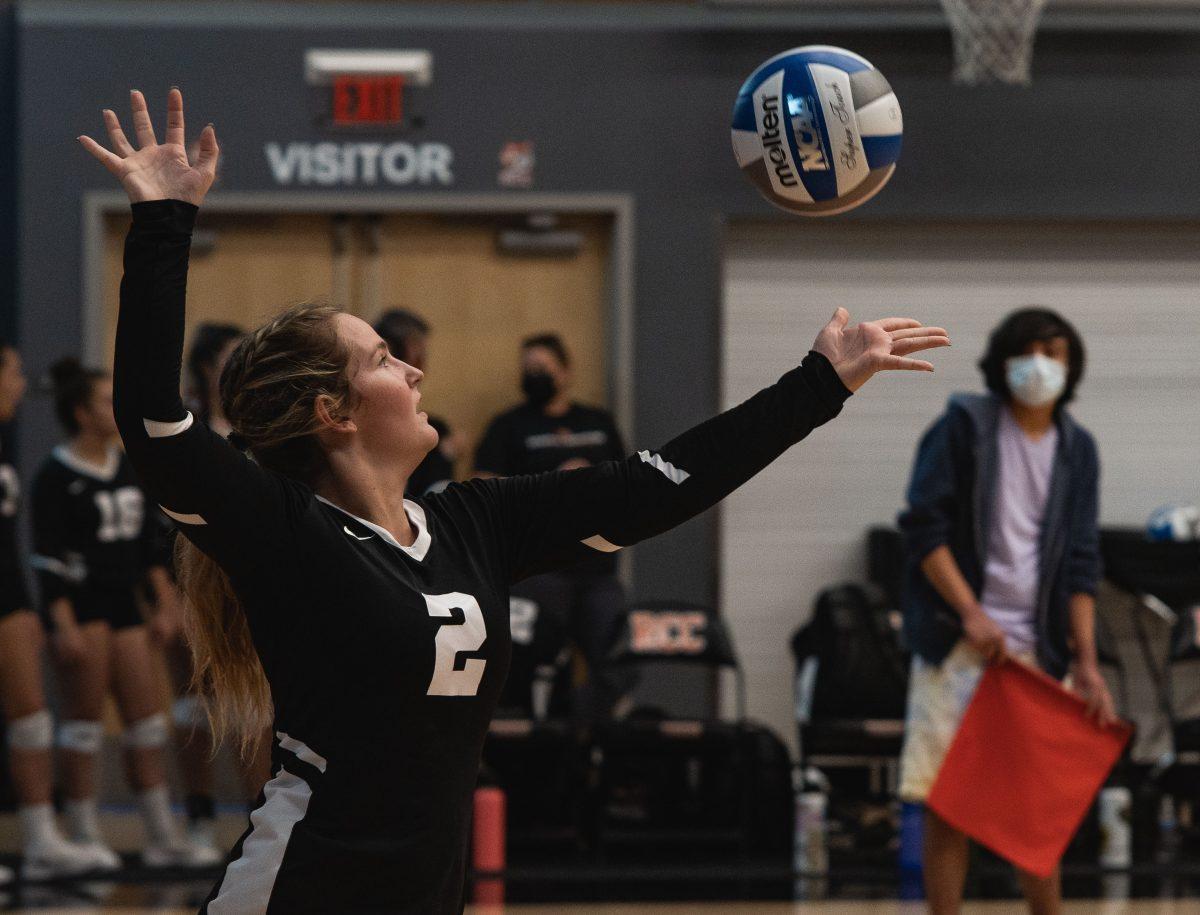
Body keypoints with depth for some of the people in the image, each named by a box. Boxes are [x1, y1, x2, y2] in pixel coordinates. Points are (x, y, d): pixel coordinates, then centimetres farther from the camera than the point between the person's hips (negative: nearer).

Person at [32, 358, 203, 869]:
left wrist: (165, 600, 13)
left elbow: (147, 541, 19)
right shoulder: (57, 478, -9)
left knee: (147, 715, 5)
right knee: (85, 714, -4)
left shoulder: (127, 469, 13)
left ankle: (162, 838, 8)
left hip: (122, 604, 7)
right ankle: (84, 835, 2)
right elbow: (47, 558, -13)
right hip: (79, 604, -7)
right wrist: (64, 626, -19)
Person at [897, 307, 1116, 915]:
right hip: (958, 639, -3)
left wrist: (1086, 661, -2)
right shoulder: (964, 426, -1)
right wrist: (971, 614, -14)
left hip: (1036, 647, 3)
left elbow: (1080, 563, 7)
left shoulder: (1076, 450, 9)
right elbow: (923, 527, -6)